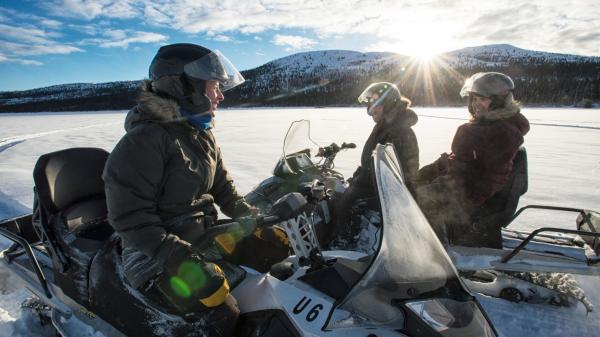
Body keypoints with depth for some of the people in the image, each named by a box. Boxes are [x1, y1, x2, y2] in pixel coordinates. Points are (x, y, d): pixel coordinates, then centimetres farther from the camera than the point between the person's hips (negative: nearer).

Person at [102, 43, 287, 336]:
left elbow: (223, 189, 13)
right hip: (156, 257, -7)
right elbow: (131, 219, -21)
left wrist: (254, 219, 0)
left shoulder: (202, 135, 9)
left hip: (203, 237, 8)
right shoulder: (143, 141, -18)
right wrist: (179, 257, -28)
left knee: (275, 245, -7)